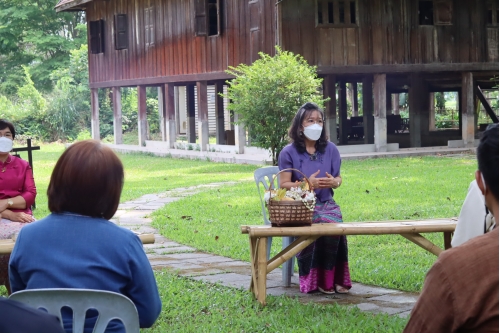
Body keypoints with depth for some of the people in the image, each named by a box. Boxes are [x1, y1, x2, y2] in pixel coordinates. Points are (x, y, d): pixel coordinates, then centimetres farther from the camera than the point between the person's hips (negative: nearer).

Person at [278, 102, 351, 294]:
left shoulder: (330, 149, 10)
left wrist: (334, 182, -10)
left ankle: (335, 279, -22)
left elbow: (338, 179, 15)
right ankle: (316, 280, -24)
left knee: (334, 224, -31)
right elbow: (284, 185, -4)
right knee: (325, 224, -34)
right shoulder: (289, 153, -1)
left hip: (326, 204, 3)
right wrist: (307, 184, -18)